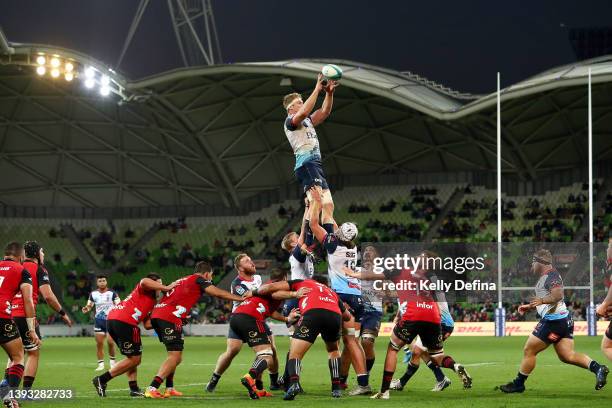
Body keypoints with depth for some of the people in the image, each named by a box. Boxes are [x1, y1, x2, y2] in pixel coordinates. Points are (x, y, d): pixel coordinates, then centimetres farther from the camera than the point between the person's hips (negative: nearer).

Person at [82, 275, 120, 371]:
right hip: (98, 320, 3)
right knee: (99, 343, -2)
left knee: (110, 342, -10)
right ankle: (101, 364, 5)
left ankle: (112, 361, 11)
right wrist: (86, 309, -8)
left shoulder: (112, 293, -4)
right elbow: (89, 306, 14)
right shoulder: (93, 294, 6)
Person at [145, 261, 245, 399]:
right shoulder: (199, 280, 4)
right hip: (169, 319, -9)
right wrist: (241, 298, 7)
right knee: (175, 356, -10)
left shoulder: (182, 280, 28)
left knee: (174, 355, 21)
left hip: (156, 315, 9)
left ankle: (169, 388, 20)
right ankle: (152, 389, -20)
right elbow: (218, 293, -1)